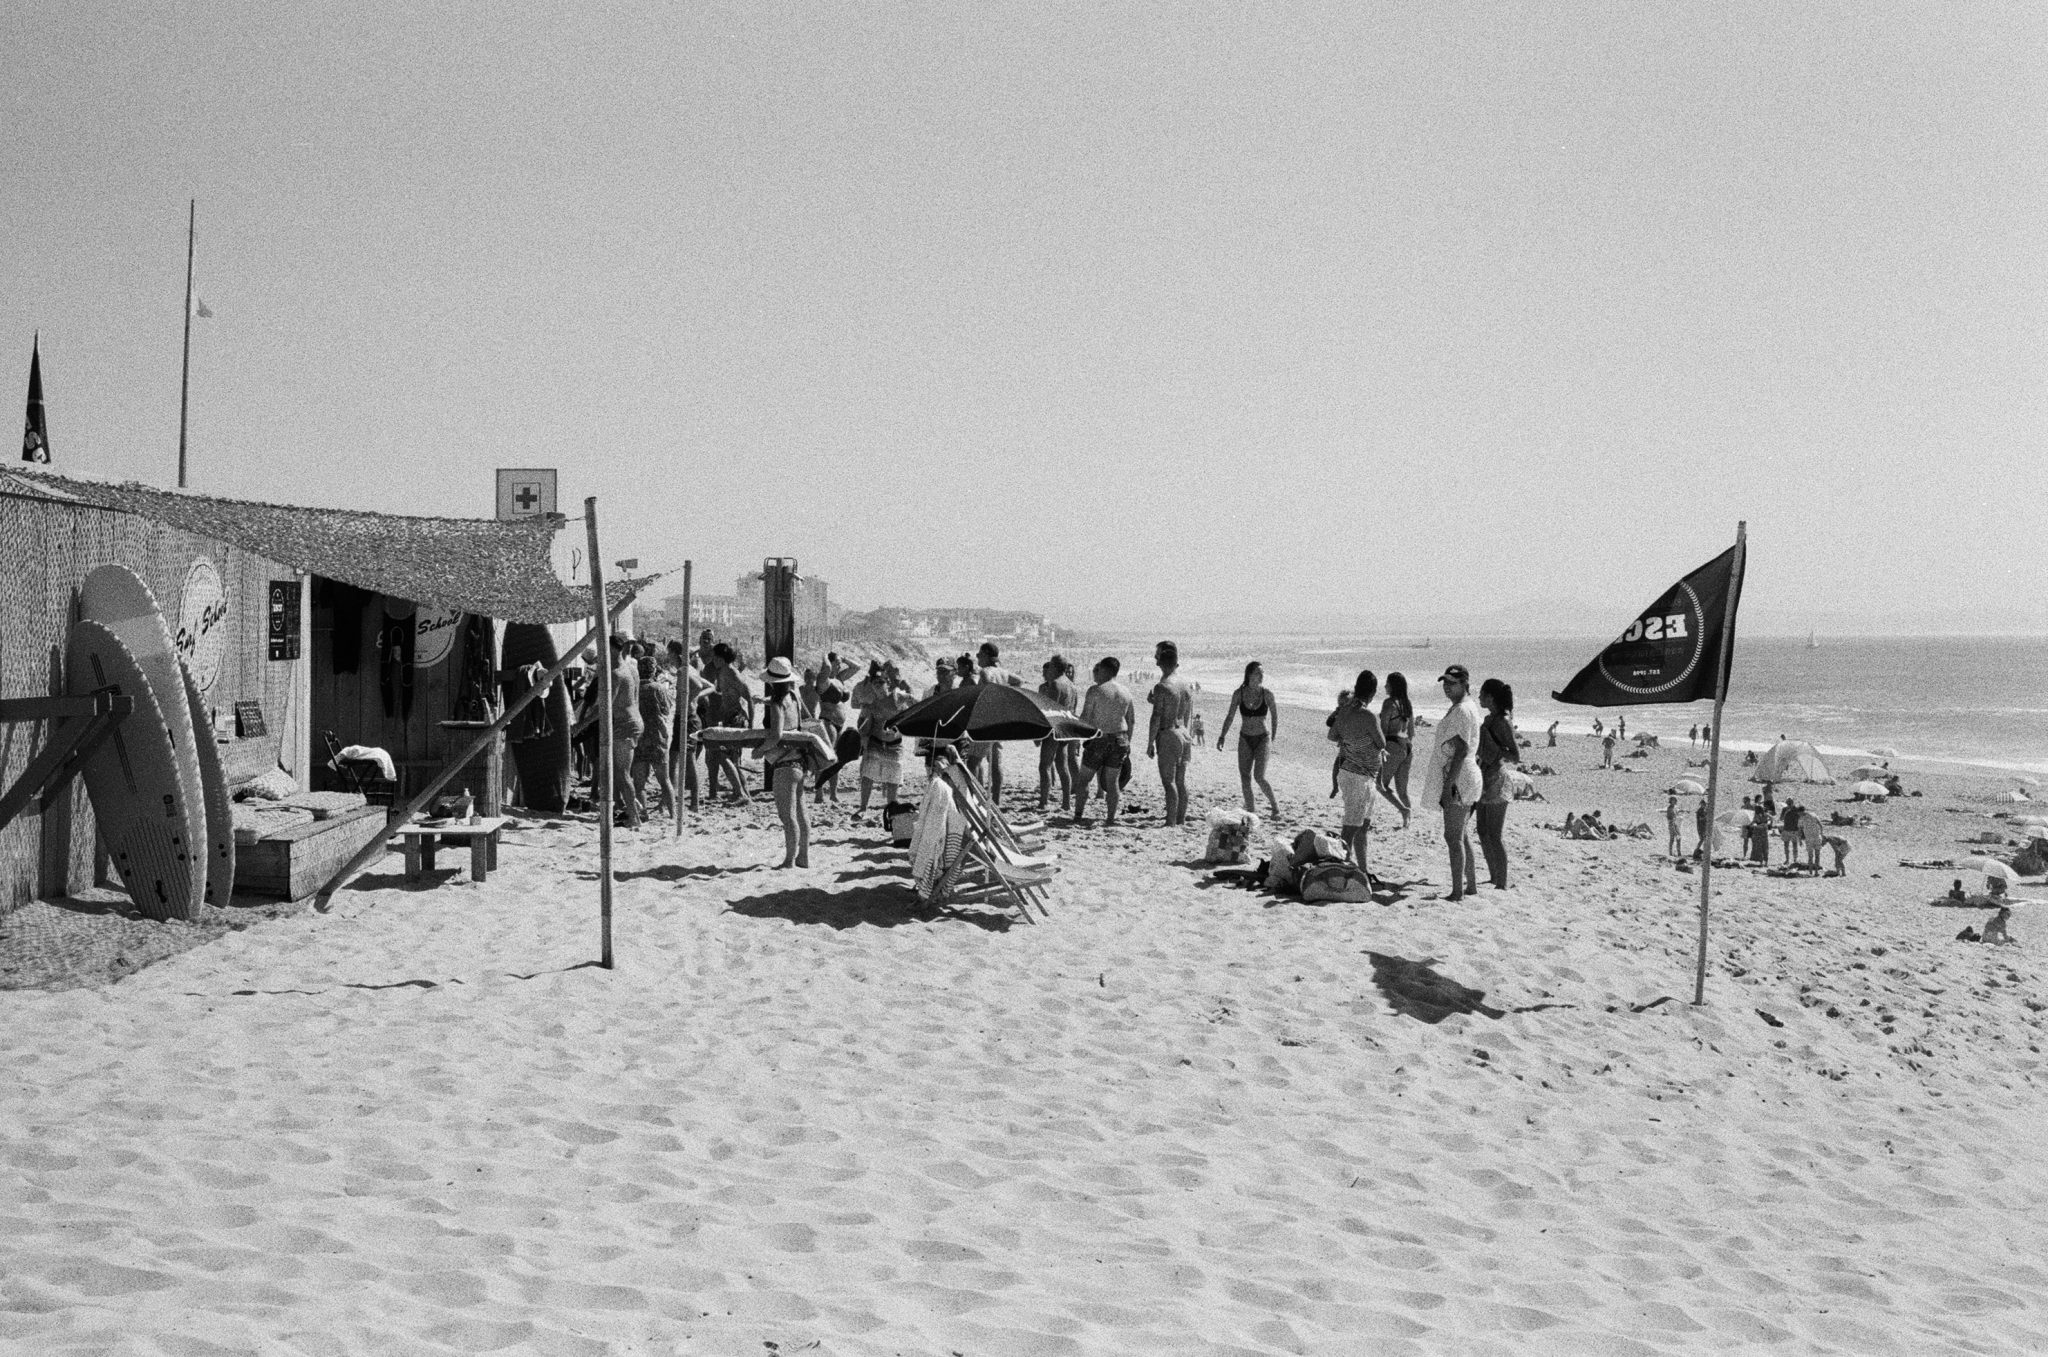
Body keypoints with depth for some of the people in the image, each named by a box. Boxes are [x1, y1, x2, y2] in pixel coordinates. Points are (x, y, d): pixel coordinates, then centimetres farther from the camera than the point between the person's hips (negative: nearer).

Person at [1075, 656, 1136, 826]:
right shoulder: (1126, 692, 5)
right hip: (1119, 739, 4)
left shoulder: (1095, 691, -11)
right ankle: (1111, 817, 8)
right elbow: (1132, 721, 10)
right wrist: (1127, 742, 18)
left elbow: (1085, 718, -12)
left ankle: (1078, 815, 7)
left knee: (1084, 779, 7)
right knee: (1112, 781, 9)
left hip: (1098, 740, -4)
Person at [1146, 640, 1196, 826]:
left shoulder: (1162, 687, -14)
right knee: (1181, 781, 11)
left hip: (1168, 735, -7)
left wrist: (1150, 743, -11)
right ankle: (1181, 820, 15)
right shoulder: (1187, 685, 8)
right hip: (1184, 734, 7)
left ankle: (1171, 821, -8)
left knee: (1169, 781, -6)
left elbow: (1156, 718, -15)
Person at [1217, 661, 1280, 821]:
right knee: (1244, 778, 3)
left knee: (1259, 777, -14)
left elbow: (1274, 716, 6)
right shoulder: (1239, 694, -5)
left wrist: (1273, 739, 11)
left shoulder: (1267, 694, -8)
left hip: (1263, 738, -3)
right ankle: (1250, 810, 14)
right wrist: (1222, 737, -4)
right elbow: (1230, 716, 4)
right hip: (1245, 739, 3)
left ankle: (1275, 806, 4)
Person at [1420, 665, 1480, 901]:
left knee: (1453, 837, -9)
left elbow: (1461, 751, -22)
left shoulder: (1462, 711, -16)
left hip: (1458, 779, -11)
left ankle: (1457, 892, -8)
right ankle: (1471, 884, 27)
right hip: (1460, 779, 11)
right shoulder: (1461, 708, 17)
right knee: (1461, 834, 18)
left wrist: (1448, 784, -24)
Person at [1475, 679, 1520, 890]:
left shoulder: (1502, 721, -15)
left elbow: (1516, 757, -18)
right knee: (1484, 833, 15)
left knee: (1495, 835, -5)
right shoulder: (1490, 719, 11)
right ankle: (1493, 878, 26)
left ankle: (1502, 884, 0)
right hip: (1485, 777, 10)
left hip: (1496, 778, -10)